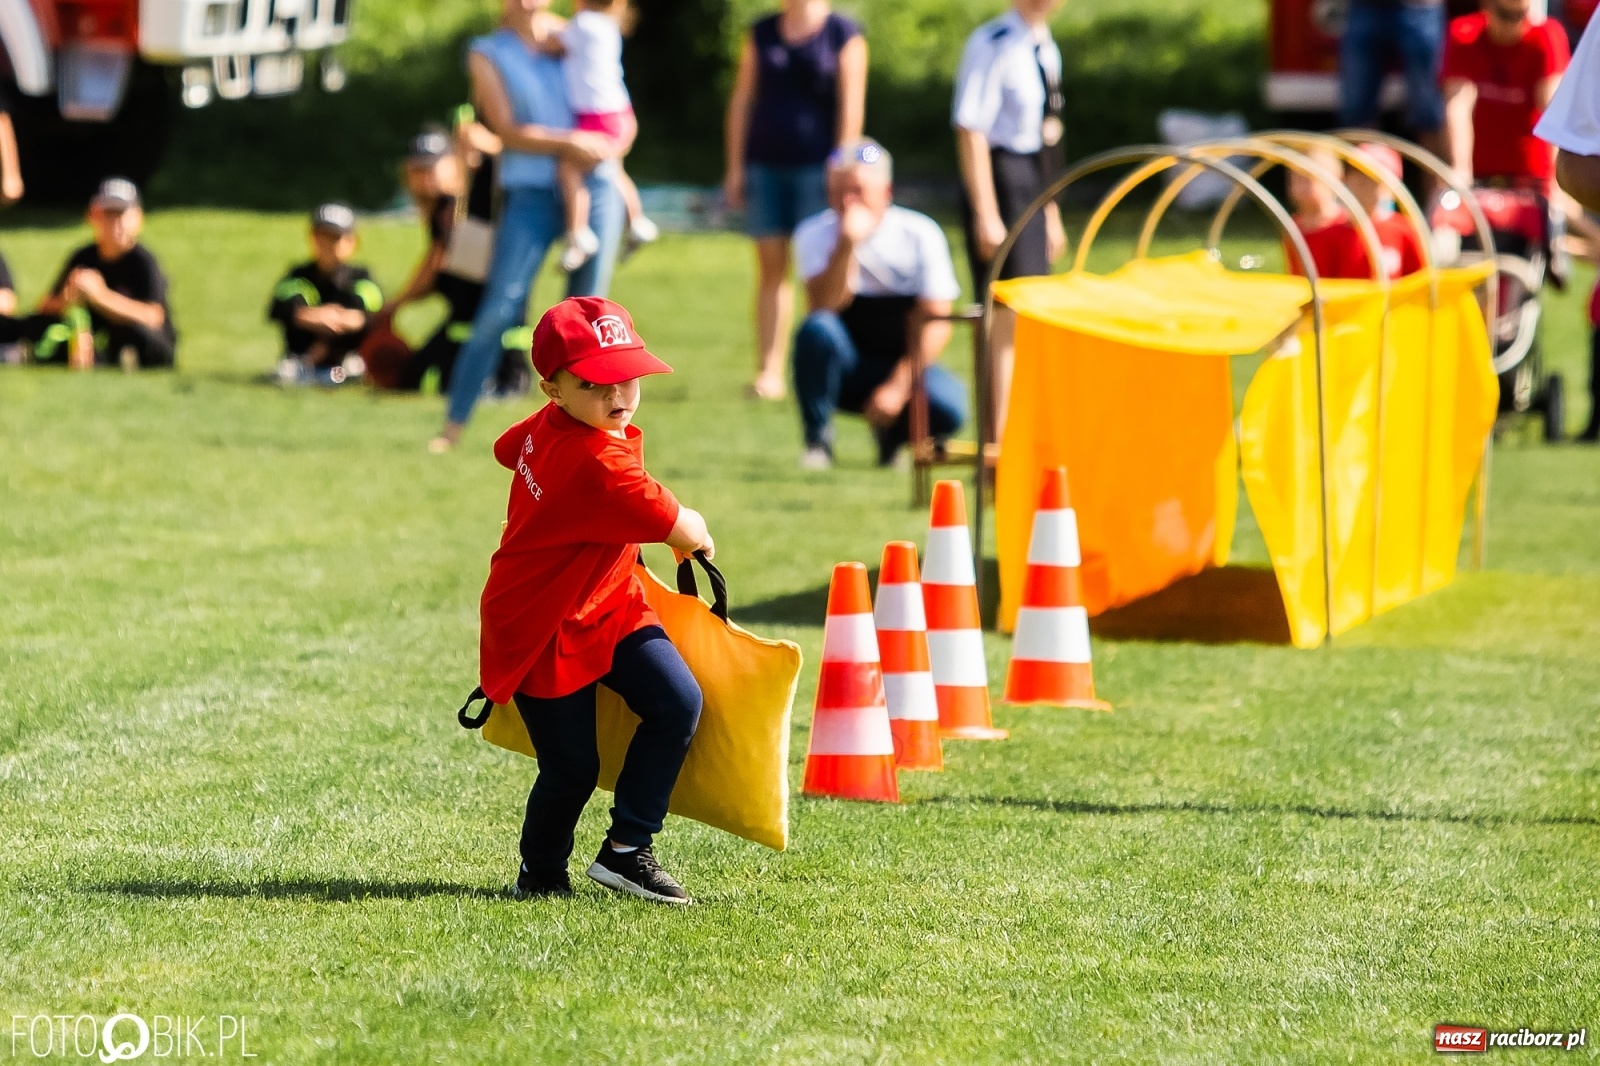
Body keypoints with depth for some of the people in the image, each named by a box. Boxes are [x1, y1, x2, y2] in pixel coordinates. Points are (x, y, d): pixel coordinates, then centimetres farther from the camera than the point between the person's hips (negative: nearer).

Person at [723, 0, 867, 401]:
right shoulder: (761, 33, 11)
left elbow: (851, 107, -5)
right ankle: (769, 371, 2)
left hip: (815, 166, -4)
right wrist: (735, 167, 6)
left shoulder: (844, 35, -1)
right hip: (765, 164, 4)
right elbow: (741, 100, 11)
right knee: (771, 266, 2)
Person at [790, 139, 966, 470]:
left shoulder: (920, 234, -7)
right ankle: (818, 441, -15)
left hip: (906, 365, 0)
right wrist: (847, 244, -33)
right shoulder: (815, 234, -7)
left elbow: (935, 322, -9)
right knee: (817, 329, -33)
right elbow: (825, 307, -22)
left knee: (948, 407, -30)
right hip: (846, 367, 0)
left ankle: (891, 434, 5)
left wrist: (898, 387, -17)